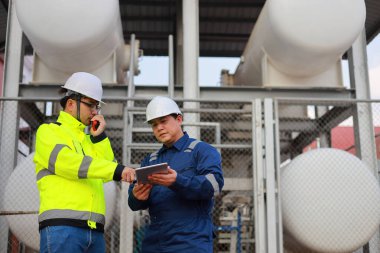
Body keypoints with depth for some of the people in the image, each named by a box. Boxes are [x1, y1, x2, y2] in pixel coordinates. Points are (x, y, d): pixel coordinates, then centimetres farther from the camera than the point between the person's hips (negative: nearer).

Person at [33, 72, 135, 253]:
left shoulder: (89, 140, 25)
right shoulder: (48, 131, 6)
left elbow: (107, 171, 13)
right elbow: (66, 161, -13)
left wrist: (99, 136, 8)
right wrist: (116, 170, -23)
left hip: (94, 230, 6)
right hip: (61, 227, -6)